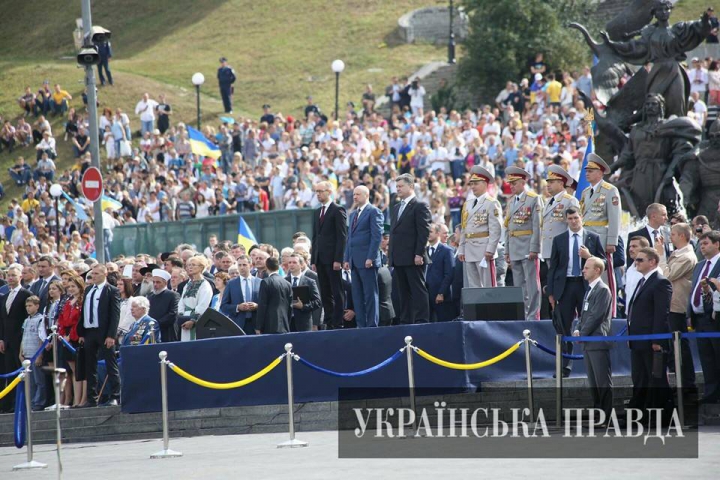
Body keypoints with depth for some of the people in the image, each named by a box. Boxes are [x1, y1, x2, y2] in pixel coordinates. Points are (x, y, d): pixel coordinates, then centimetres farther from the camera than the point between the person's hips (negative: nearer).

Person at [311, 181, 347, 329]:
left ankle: (338, 324, -5)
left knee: (337, 293, -5)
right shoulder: (317, 213, 18)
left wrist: (338, 260, -16)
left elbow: (342, 236, -10)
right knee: (325, 294, 6)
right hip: (320, 259, 7)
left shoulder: (338, 210, -4)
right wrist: (313, 260, 12)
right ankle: (329, 323, 8)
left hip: (333, 259, -7)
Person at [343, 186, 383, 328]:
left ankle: (372, 325, -4)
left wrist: (370, 258, -17)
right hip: (355, 262, 8)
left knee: (370, 294, -6)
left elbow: (377, 236, -11)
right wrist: (347, 259, 14)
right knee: (357, 295, 6)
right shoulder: (353, 214, 21)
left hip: (367, 261, -8)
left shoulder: (373, 212, -4)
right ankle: (361, 325, 9)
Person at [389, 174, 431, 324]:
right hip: (398, 259, 8)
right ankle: (405, 321, 9)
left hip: (413, 258, -8)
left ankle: (421, 321, -8)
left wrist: (419, 254, -17)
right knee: (403, 292, 7)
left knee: (418, 290, -6)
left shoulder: (420, 206, -4)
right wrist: (390, 254, 13)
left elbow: (424, 232, -11)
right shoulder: (396, 208, 21)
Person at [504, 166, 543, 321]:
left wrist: (534, 249, -17)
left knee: (532, 284, -5)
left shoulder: (534, 199, -5)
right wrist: (507, 251, 14)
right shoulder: (511, 202, 16)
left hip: (528, 248, -7)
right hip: (514, 249, 7)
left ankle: (533, 316, -5)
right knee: (518, 285, 9)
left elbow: (537, 225, -11)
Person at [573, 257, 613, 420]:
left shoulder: (603, 290, -10)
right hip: (588, 343, 9)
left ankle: (606, 416, -6)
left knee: (603, 382, -7)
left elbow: (596, 316, -15)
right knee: (593, 382, 12)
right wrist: (578, 330, 5)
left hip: (598, 342, -9)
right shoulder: (590, 290, 18)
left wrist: (582, 333, -11)